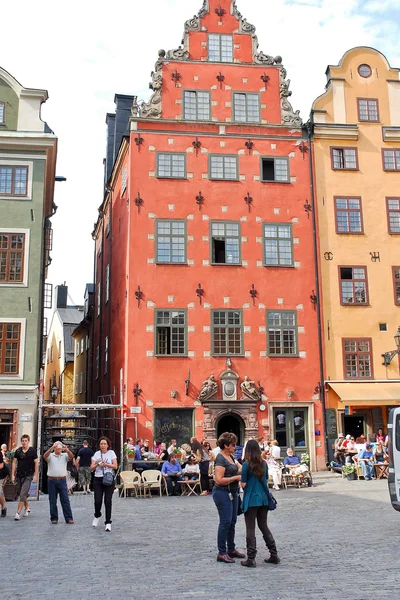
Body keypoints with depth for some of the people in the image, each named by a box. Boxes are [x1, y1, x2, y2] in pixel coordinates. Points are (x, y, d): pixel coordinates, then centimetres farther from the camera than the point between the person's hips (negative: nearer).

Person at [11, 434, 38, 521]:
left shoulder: (32, 451, -6)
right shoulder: (18, 451, 3)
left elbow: (36, 463, -3)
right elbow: (14, 462, 6)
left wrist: (35, 475, -7)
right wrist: (13, 475, 1)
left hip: (28, 476, -4)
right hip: (19, 475, 4)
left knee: (23, 494, -11)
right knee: (20, 493, 14)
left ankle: (18, 513, -9)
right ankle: (27, 508, 35)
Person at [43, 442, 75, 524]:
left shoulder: (65, 455, 9)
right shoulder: (50, 456, 5)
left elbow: (71, 457, -10)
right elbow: (45, 456, -16)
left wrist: (66, 450, -29)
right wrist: (51, 448, -32)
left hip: (62, 480, 0)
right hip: (52, 480, 0)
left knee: (65, 500, -1)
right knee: (52, 501, 5)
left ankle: (68, 518, 1)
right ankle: (54, 518, 14)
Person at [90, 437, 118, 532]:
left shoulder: (111, 453, 2)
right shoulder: (96, 454, 5)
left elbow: (115, 466, -3)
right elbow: (91, 468, 1)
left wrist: (106, 464, -14)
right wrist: (97, 464, -18)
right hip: (98, 479, 1)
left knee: (108, 501, -4)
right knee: (97, 500, -5)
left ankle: (108, 522, 4)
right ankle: (97, 516, 26)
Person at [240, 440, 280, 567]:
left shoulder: (246, 464, -13)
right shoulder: (264, 464, 5)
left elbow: (243, 484, -12)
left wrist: (241, 481, 8)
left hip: (251, 499, -6)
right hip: (263, 498, 6)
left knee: (250, 529, 2)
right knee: (264, 527, 17)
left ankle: (251, 559, 4)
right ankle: (274, 555, 18)